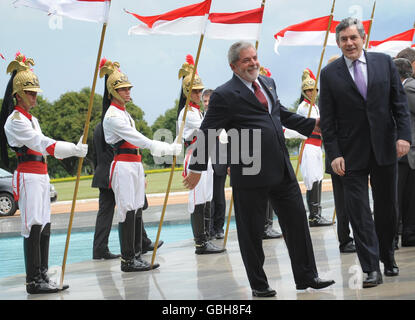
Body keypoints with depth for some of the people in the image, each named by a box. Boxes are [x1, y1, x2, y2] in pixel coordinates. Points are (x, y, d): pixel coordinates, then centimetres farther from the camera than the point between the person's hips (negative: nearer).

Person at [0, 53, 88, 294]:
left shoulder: (32, 119, 19)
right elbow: (41, 143, -19)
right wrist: (74, 150, -21)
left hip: (40, 176, 9)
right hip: (27, 177, -9)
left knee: (44, 227, 7)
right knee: (33, 227, -11)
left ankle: (43, 276, 11)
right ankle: (34, 281, -10)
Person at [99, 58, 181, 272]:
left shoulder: (124, 113, 18)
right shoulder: (113, 116, -13)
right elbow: (139, 140, -22)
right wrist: (170, 149, -25)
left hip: (134, 165, 9)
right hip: (123, 167, -9)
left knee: (134, 212, 8)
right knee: (127, 212, -9)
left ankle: (133, 256, 11)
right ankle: (127, 260, -6)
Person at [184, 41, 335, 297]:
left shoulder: (268, 83, 12)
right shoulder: (225, 96, -10)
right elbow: (207, 132, -7)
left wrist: (312, 124, 26)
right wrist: (197, 169, -6)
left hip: (282, 169, 7)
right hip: (249, 175, -6)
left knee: (297, 220, 9)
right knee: (251, 232, 4)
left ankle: (307, 276, 19)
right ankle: (258, 285, 16)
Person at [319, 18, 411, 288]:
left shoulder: (384, 62, 4)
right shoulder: (330, 74, 0)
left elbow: (399, 102, 4)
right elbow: (327, 119, 0)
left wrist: (403, 135, -7)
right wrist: (334, 154, -7)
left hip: (385, 149, 1)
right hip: (352, 153, -1)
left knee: (387, 208, 10)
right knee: (359, 211, -6)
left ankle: (388, 258, 27)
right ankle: (372, 268, -5)